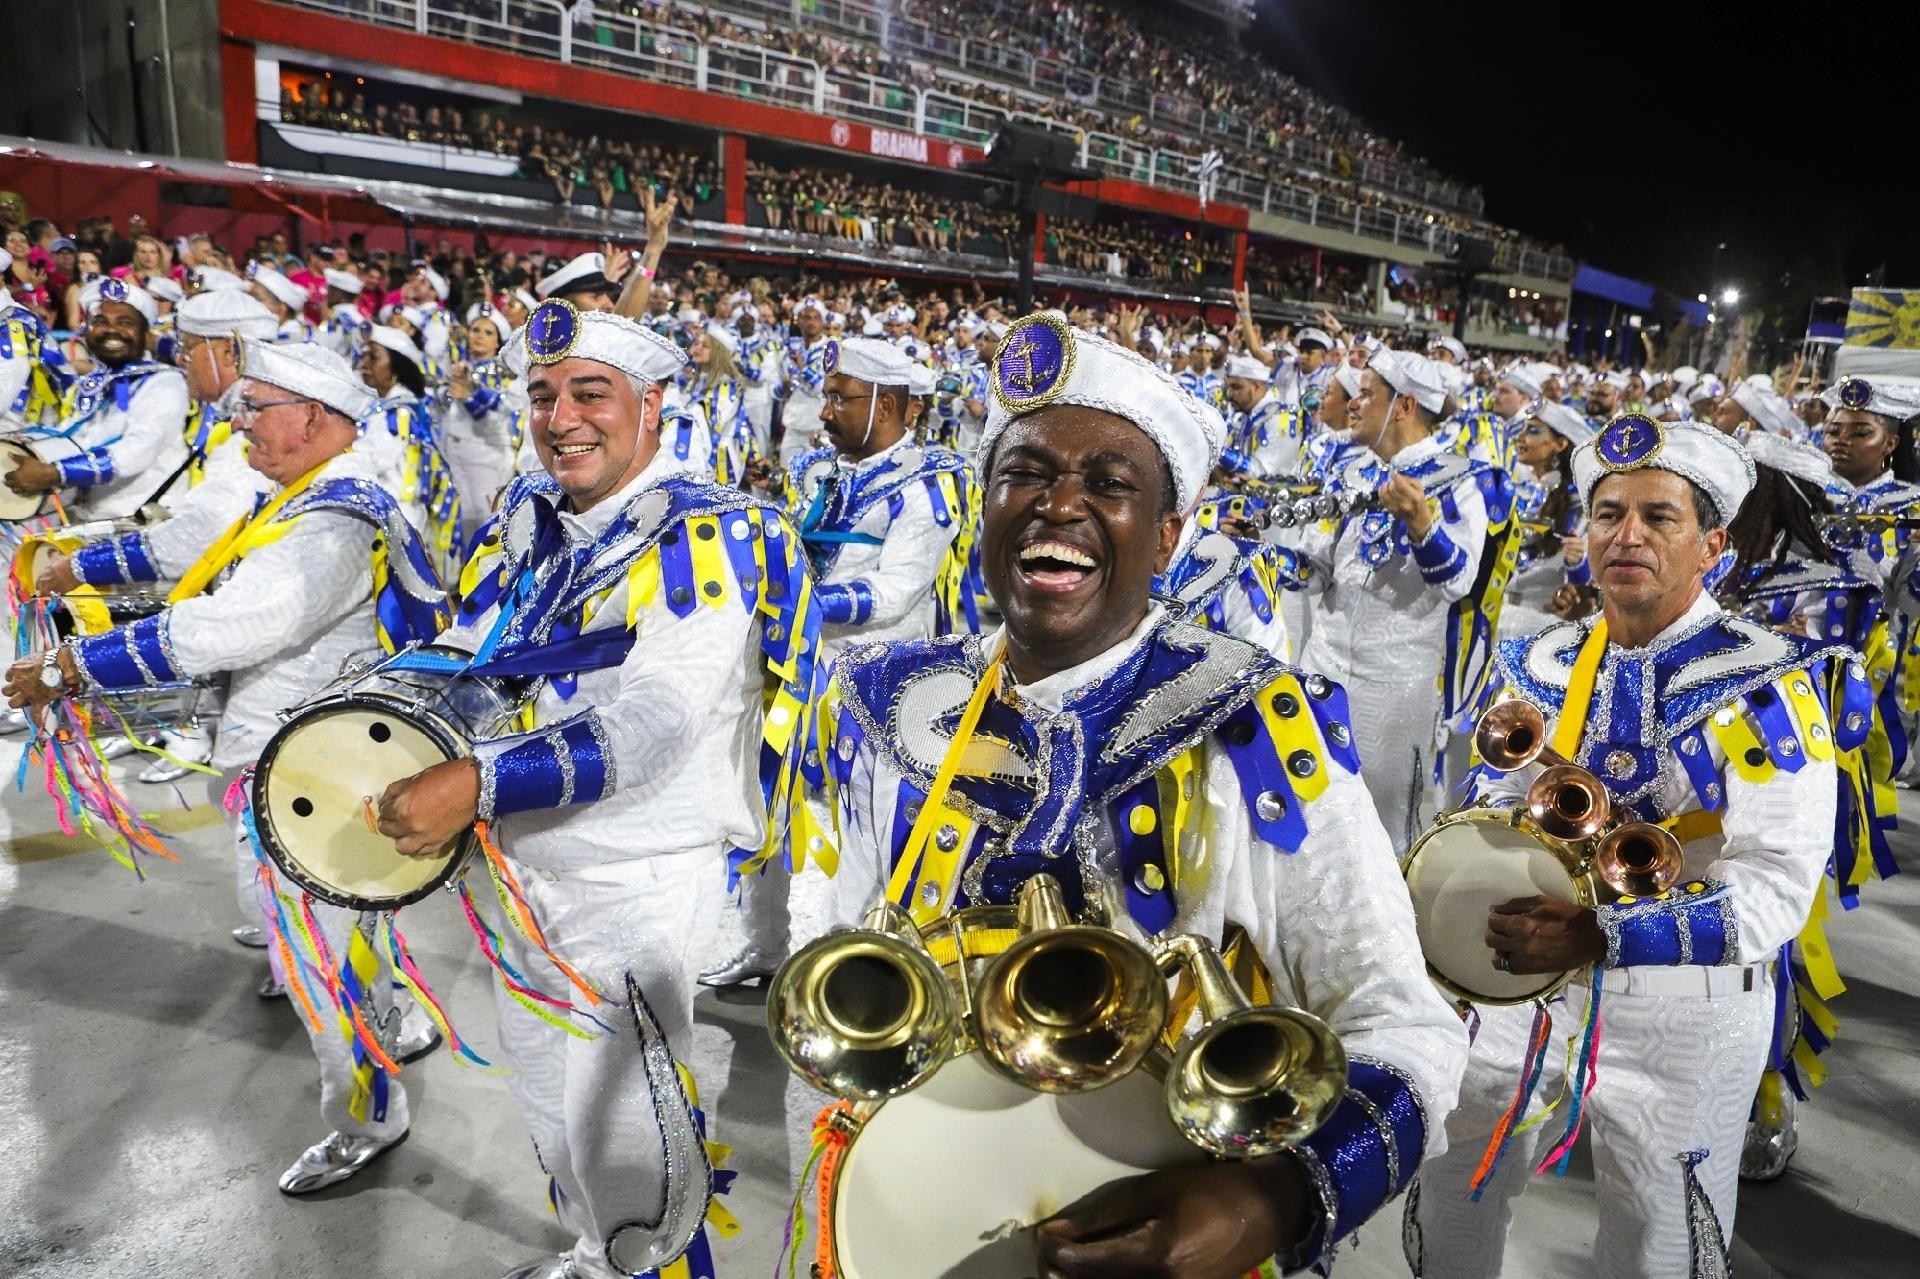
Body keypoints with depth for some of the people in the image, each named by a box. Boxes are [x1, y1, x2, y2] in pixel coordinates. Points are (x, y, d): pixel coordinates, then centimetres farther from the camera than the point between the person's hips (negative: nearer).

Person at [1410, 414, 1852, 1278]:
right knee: (1446, 1207, 17)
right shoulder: (1542, 665, -1)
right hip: (1524, 989, 4)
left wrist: (1602, 935, -35)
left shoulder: (1767, 685, -15)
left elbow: (1776, 890, -23)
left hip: (1685, 1018, -4)